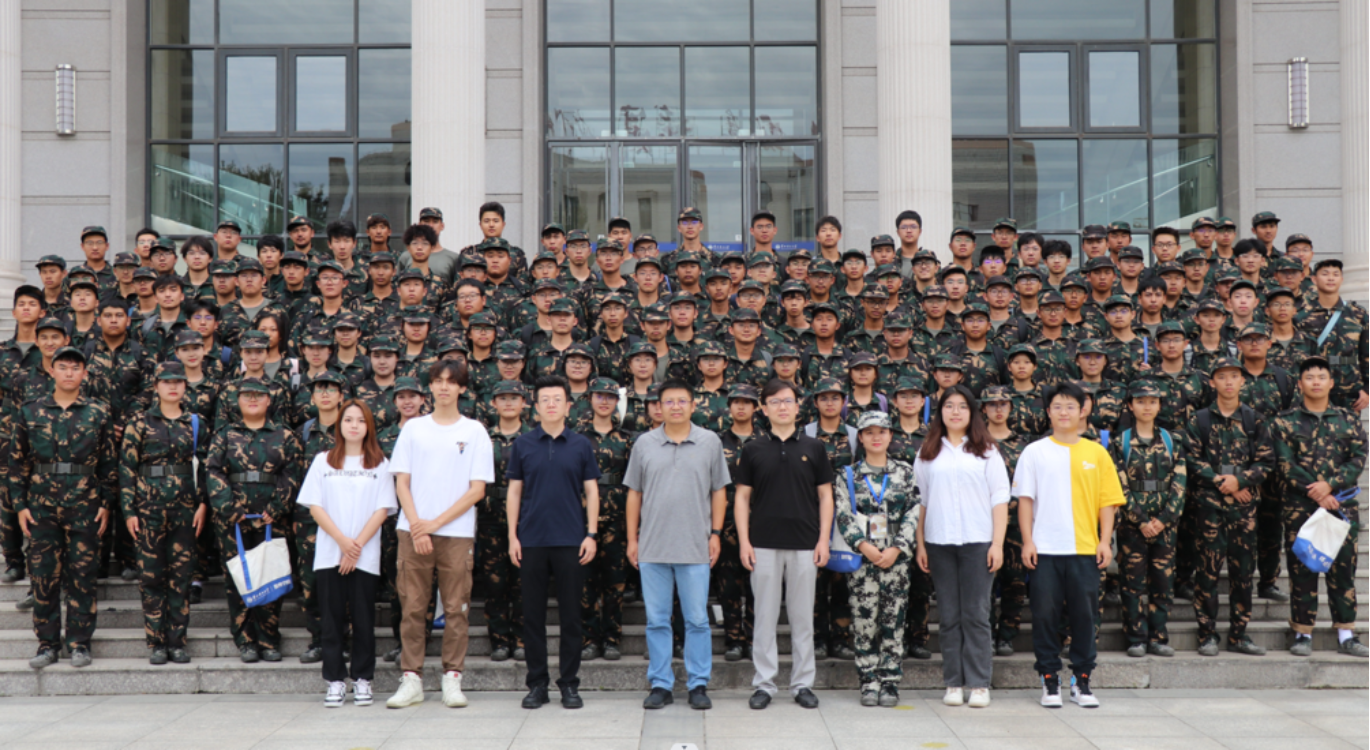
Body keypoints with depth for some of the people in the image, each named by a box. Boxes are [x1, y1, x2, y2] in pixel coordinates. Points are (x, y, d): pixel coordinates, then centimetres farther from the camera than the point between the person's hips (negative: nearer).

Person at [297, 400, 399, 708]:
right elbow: (315, 506, 2)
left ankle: (362, 679, 11)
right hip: (329, 554, 1)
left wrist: (358, 545, -10)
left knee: (363, 619, 1)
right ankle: (335, 680, 10)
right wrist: (342, 541, -10)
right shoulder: (323, 461, 9)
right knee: (332, 619, 2)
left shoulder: (379, 464, 7)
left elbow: (382, 510, 0)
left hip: (366, 556, -1)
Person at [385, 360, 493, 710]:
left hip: (457, 533, -1)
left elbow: (477, 489, -1)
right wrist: (416, 526, -7)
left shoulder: (474, 432, 5)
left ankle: (452, 678, 9)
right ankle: (411, 679, 9)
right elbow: (402, 483, 7)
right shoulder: (413, 428, 11)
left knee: (456, 608, 1)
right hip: (413, 532, 1)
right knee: (412, 606, 2)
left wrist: (436, 523, -8)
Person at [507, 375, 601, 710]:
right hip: (532, 541, 1)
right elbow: (514, 492, 8)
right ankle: (537, 684, 14)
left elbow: (591, 491, 7)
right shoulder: (523, 445, 7)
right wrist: (512, 536, 1)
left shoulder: (581, 445, 6)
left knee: (571, 615, 2)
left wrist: (591, 534, -2)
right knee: (533, 614, 4)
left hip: (570, 541, 0)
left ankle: (569, 683, 12)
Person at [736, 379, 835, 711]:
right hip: (764, 544, 0)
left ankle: (803, 683, 16)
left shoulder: (813, 448, 5)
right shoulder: (753, 450, 5)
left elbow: (825, 496, 6)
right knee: (765, 615, 4)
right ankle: (764, 684, 12)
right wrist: (744, 541, -4)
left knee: (803, 616, 6)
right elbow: (742, 497, 5)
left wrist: (824, 540, -2)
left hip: (805, 544, 0)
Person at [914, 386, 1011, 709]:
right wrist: (920, 544, 6)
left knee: (976, 615, -2)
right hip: (939, 543, 2)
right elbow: (921, 501, 12)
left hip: (978, 542, -2)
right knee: (949, 616, 4)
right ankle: (953, 683, 9)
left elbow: (1000, 499, 3)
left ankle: (979, 684, 3)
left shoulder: (986, 451, 7)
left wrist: (997, 543, -5)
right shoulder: (928, 454, 12)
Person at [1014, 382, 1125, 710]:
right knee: (1045, 614, 2)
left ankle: (1082, 680, 17)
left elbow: (1108, 500, 7)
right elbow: (1025, 499, 3)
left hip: (1085, 548, 1)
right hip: (1046, 548, -1)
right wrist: (1027, 541, -4)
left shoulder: (1096, 453, 7)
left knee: (1084, 614, 5)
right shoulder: (1035, 452, 5)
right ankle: (1050, 680, 13)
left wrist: (1105, 541, -1)